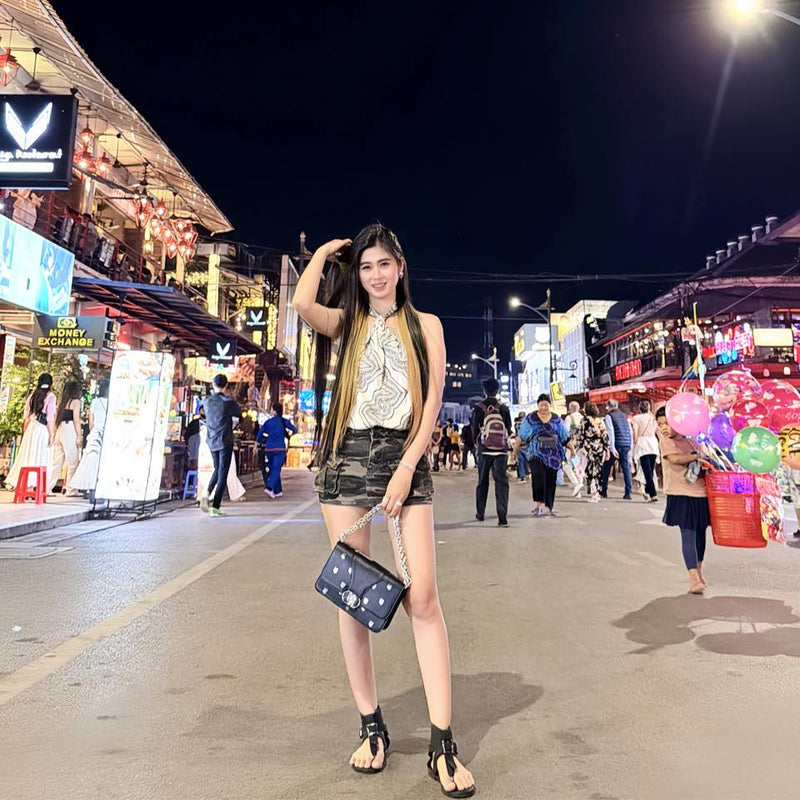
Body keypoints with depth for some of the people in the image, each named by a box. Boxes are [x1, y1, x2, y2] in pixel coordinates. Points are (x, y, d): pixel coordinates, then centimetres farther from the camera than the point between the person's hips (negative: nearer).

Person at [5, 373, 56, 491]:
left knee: (27, 456, 13)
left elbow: (26, 417, 14)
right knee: (41, 458, -3)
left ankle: (17, 483, 16)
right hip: (43, 429, -6)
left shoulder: (32, 395, 12)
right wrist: (52, 434, -10)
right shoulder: (50, 396, -6)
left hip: (30, 428, 6)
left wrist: (25, 432, 22)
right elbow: (50, 418, -12)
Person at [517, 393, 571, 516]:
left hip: (553, 454, 3)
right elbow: (521, 436, 2)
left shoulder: (556, 419, 9)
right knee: (538, 474, -22)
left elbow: (565, 437, 13)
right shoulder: (530, 418, 2)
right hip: (536, 454, -3)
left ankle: (547, 506, 13)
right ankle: (538, 502, -14)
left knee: (551, 480, 3)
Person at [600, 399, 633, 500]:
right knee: (626, 467, 5)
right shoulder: (624, 416, 17)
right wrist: (630, 447, 17)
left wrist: (612, 448, -15)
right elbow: (631, 432, 14)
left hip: (617, 444, -5)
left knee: (606, 466, 9)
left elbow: (611, 432, -12)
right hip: (626, 444, 5)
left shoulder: (609, 416, -1)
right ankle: (628, 493, -1)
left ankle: (603, 490, 14)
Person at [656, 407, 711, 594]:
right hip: (681, 495, -4)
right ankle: (694, 578, -8)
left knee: (700, 533, 15)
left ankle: (699, 571, 33)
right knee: (688, 534, -9)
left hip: (701, 492, 4)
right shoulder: (665, 440, -3)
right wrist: (695, 456, -20)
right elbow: (673, 458, -21)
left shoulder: (691, 438, 7)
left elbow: (704, 462, 16)